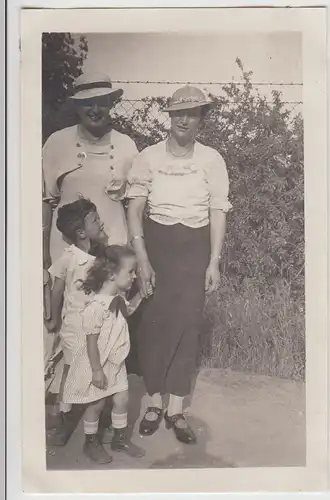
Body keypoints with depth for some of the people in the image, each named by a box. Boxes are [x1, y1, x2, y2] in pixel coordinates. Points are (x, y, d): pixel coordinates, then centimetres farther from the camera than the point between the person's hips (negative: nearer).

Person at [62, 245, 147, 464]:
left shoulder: (118, 298, -3)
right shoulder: (97, 306, -30)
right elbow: (91, 341, -25)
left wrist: (139, 296, 7)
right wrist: (97, 370, -21)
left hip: (115, 362, 8)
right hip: (97, 364, -8)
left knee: (122, 398, 14)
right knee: (97, 403, 10)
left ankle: (120, 437, 34)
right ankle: (91, 442, 32)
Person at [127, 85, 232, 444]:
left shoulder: (212, 160, -1)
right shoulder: (148, 156, -3)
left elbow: (218, 212, 1)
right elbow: (134, 208, -4)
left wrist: (214, 261, -3)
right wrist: (141, 259, -11)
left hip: (194, 246, 1)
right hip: (155, 242, 0)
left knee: (187, 323, 2)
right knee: (152, 321, 2)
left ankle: (176, 408, 15)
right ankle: (154, 402, 19)